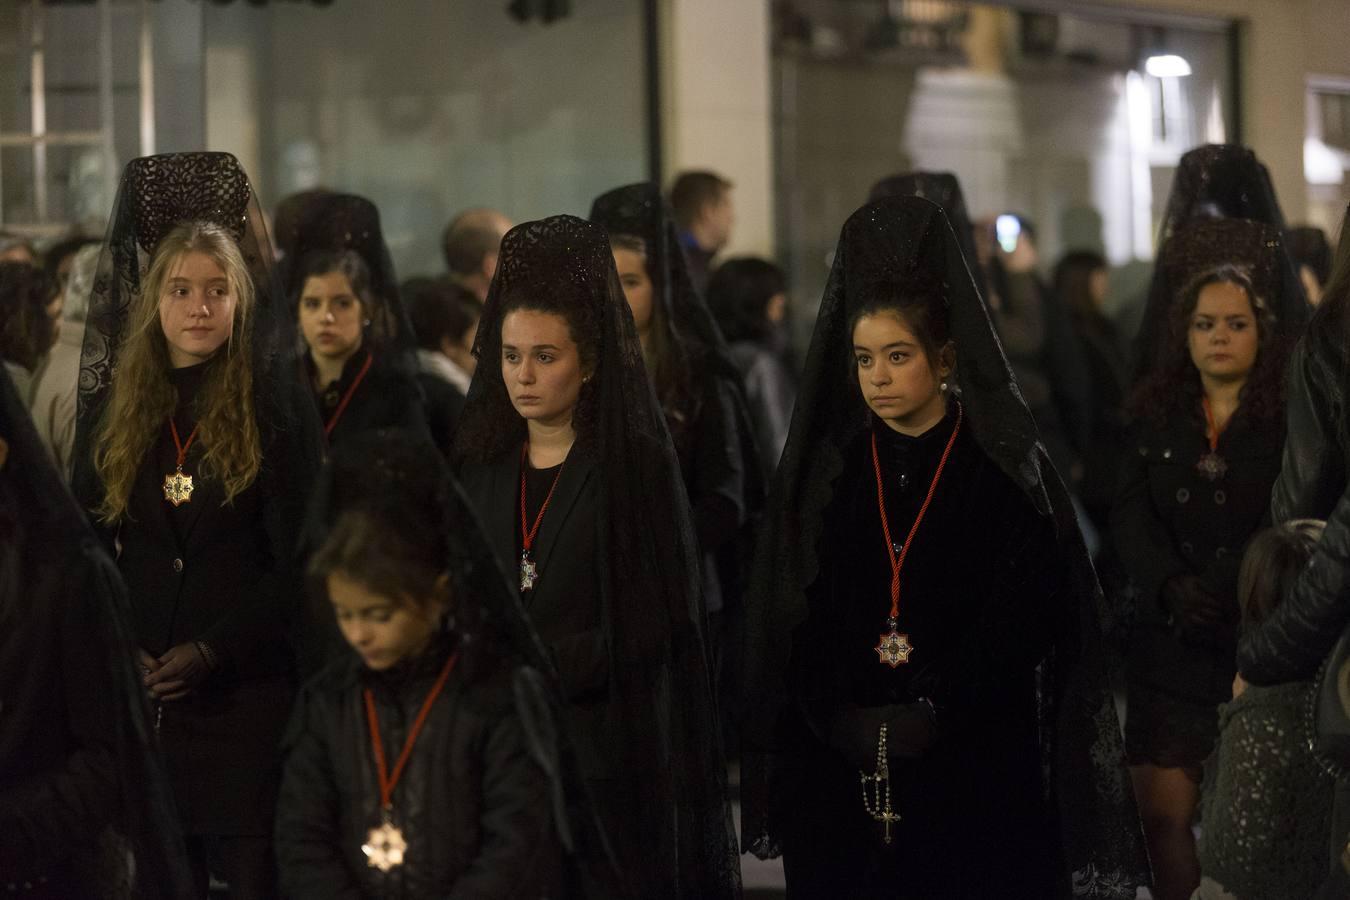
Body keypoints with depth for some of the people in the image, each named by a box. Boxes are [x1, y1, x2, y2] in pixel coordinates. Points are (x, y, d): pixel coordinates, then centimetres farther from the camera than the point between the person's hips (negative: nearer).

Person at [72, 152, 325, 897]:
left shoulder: (277, 404, 0)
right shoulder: (112, 409, 9)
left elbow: (299, 560, -4)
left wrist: (213, 652, -13)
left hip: (247, 692, -3)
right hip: (138, 695, 3)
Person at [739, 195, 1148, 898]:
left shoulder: (1006, 471, -1)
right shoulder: (823, 473, 7)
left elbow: (1022, 624, -6)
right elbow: (790, 623, 4)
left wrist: (932, 718, -15)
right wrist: (843, 725, -10)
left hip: (976, 784, -2)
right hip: (841, 782, 2)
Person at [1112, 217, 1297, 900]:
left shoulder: (1292, 420, -2)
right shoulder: (1155, 416, 10)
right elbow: (1131, 516, 1)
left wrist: (1213, 588, -20)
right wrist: (1171, 588, -16)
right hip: (1170, 648, 3)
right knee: (1164, 814, -1)